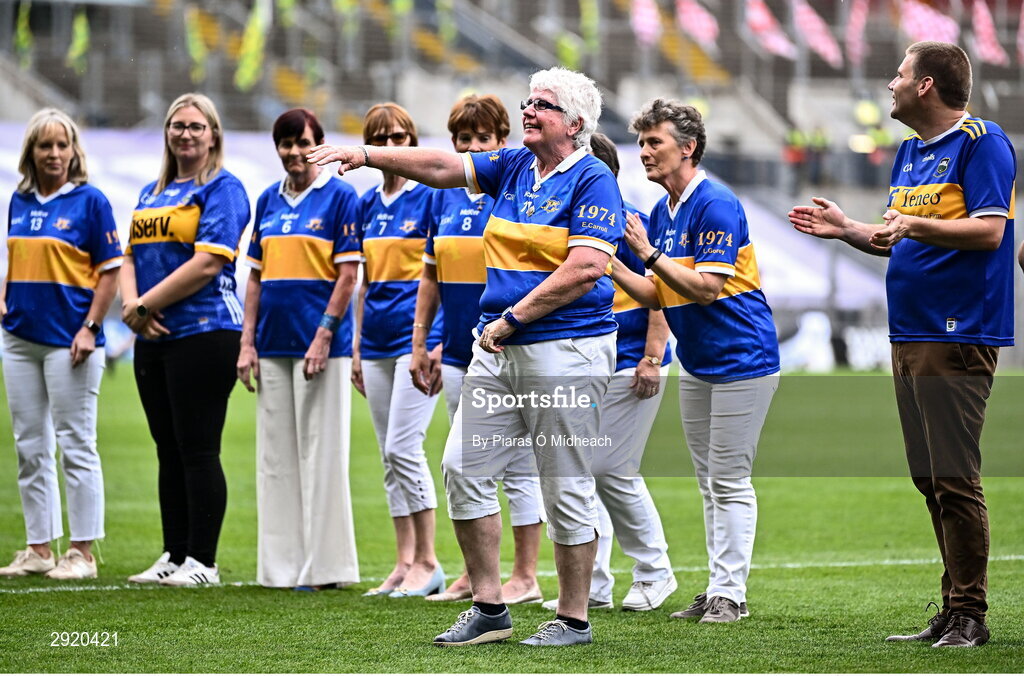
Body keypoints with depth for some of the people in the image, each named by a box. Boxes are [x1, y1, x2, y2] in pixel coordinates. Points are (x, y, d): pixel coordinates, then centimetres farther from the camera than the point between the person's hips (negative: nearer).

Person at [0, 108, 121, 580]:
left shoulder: (89, 201, -6)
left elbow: (109, 271, -7)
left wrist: (90, 328, -14)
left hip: (68, 340, -6)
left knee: (75, 446, -3)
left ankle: (82, 552, 1)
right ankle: (39, 549, 15)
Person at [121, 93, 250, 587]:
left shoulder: (222, 189, -5)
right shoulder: (152, 194, 19)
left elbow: (207, 265, -15)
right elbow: (130, 257, 17)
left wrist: (144, 306, -11)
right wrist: (132, 306, -5)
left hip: (203, 333, -8)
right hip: (154, 340, 8)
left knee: (198, 451, -6)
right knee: (169, 451, 10)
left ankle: (202, 561, -3)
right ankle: (173, 556, 15)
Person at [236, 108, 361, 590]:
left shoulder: (340, 196, -3)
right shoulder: (269, 201, 15)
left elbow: (347, 274, -8)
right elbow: (256, 275, 16)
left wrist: (323, 336, -15)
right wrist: (247, 342, 8)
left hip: (321, 344, -6)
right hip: (273, 346, 6)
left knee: (321, 453, -4)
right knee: (276, 456, 7)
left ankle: (324, 566, 0)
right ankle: (281, 565, 11)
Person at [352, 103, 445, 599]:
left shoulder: (429, 196, -5)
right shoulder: (368, 205, 13)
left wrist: (440, 340, -15)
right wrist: (356, 346, 15)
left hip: (417, 336, -7)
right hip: (377, 345, 7)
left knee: (403, 448, -12)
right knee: (390, 455, 7)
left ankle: (427, 562, -6)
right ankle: (405, 563, 11)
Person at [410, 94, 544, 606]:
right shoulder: (446, 195, 11)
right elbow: (431, 276, 16)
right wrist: (419, 344, 13)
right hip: (459, 351, 6)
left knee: (518, 467, -1)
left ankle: (524, 577, 4)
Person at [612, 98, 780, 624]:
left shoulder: (716, 205, -17)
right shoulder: (661, 212, 10)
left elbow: (707, 288, -24)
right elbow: (656, 297, 11)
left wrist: (650, 252, -25)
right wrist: (610, 264, -1)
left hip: (740, 362, -9)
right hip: (695, 365, 9)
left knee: (730, 482, -6)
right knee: (709, 482, 11)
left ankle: (729, 594, -3)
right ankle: (716, 589, 15)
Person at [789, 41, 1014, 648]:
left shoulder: (982, 143, -8)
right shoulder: (911, 151, 20)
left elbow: (989, 230, -18)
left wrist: (913, 224, -22)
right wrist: (848, 230, 16)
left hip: (959, 336, -9)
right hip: (910, 336, 9)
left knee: (955, 479, -10)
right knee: (931, 481, 9)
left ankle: (970, 616, -6)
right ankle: (955, 611, 14)